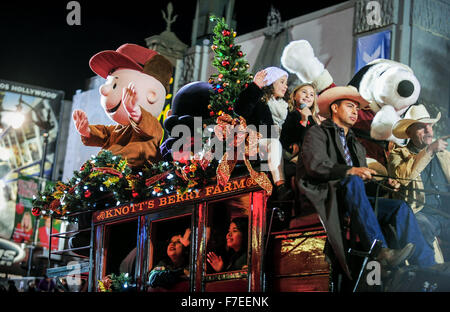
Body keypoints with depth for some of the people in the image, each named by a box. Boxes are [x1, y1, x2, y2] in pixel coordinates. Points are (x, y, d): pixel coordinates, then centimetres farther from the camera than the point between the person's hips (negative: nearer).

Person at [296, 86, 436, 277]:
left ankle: (428, 268, -30)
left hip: (353, 200, 7)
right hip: (326, 200, -6)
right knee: (353, 181, -36)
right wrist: (350, 171, -25)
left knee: (400, 207, -15)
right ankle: (380, 252, -47)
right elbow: (314, 165, -11)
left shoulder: (356, 145, 31)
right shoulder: (317, 133, 9)